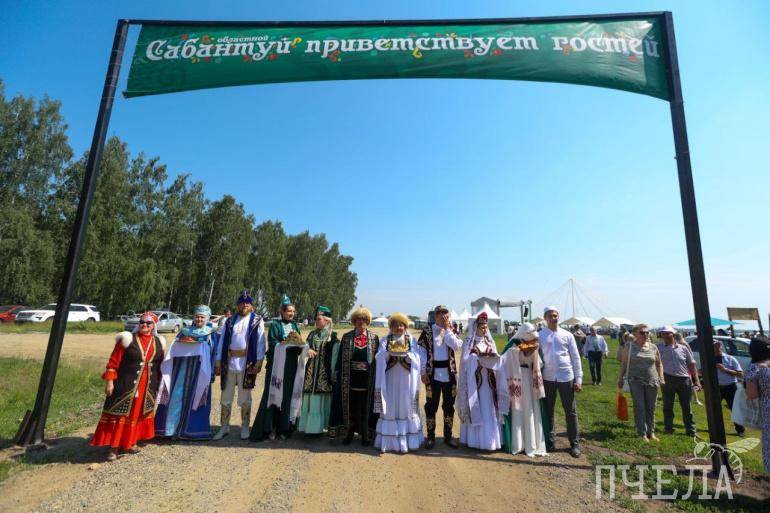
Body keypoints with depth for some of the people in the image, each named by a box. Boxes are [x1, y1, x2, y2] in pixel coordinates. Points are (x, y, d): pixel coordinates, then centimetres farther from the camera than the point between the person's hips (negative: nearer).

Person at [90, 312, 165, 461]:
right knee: (121, 415, 1)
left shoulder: (158, 343, 4)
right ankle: (114, 448, 13)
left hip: (148, 386, 4)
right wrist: (109, 381, -12)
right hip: (126, 384, -4)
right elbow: (113, 362, -8)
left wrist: (158, 384, 14)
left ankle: (130, 443, 28)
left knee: (138, 413, 14)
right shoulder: (127, 339, -9)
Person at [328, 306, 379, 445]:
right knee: (350, 407, 10)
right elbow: (340, 358, 3)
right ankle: (349, 433, 28)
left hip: (367, 380, 0)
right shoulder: (347, 337, 2)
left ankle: (365, 435, 25)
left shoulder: (374, 338, 1)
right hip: (350, 380, 0)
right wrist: (336, 376, -1)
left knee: (365, 408, 9)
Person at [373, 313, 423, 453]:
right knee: (390, 408, 2)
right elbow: (379, 358, -5)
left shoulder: (411, 340, 7)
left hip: (406, 379, 0)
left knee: (406, 408, 4)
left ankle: (406, 441, 13)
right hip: (390, 379, 0)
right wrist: (389, 352, -23)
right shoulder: (385, 340, 7)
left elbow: (416, 358, -3)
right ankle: (389, 440, 12)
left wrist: (405, 353, -21)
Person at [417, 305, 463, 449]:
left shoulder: (451, 330, 4)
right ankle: (430, 436, 20)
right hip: (433, 374, -2)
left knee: (449, 405, 11)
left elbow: (456, 346, -13)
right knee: (431, 406, 6)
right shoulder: (427, 330, -3)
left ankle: (448, 436, 26)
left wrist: (447, 329, -13)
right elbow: (421, 351, -5)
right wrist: (423, 372, -9)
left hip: (449, 373, 2)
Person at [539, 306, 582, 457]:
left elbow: (576, 357, 2)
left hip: (566, 377, 0)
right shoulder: (540, 336, -1)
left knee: (571, 412, 10)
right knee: (548, 411, 11)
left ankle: (574, 444, 23)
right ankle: (550, 442, 24)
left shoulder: (567, 335, 1)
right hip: (547, 378, 0)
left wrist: (578, 379, -2)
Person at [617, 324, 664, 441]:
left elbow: (659, 363, 17)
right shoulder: (629, 347, -2)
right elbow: (623, 363, 0)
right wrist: (620, 378, -1)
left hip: (652, 382, 3)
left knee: (651, 409, 10)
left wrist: (661, 377, 7)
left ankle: (651, 432, 23)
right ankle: (642, 433, 5)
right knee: (639, 408, -3)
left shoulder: (653, 347, 7)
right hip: (636, 381, -3)